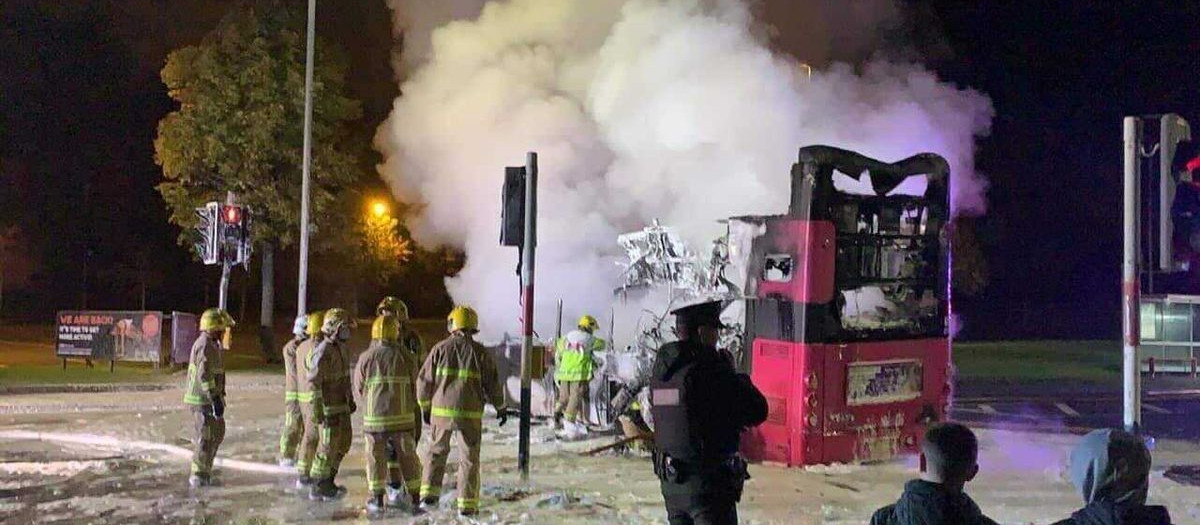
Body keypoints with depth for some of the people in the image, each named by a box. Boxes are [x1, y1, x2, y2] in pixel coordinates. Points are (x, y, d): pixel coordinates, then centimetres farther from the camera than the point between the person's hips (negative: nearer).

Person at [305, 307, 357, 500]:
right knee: (329, 447, -2)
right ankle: (318, 488, 10)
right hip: (329, 407, -9)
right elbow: (313, 382, -22)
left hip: (342, 406, 9)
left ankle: (328, 481, 28)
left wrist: (350, 399, 23)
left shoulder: (342, 349, 11)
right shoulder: (323, 352, -19)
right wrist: (317, 410, -24)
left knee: (343, 443, 16)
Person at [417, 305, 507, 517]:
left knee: (436, 451, 19)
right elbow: (492, 384, 0)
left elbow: (424, 381, 2)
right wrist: (500, 408, 14)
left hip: (441, 411, 1)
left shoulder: (440, 349, -1)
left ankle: (429, 494, 13)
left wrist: (425, 407, 16)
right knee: (469, 458, 8)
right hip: (470, 414, -1)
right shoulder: (480, 352, -2)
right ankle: (467, 504, 7)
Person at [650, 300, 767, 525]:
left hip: (671, 480, 8)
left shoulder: (661, 367, 4)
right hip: (708, 482, -7)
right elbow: (757, 412, -14)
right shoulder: (709, 368, -18)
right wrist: (743, 382, 6)